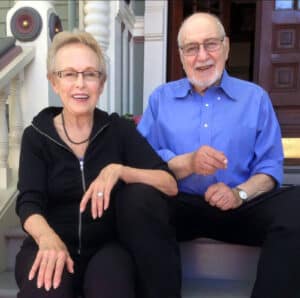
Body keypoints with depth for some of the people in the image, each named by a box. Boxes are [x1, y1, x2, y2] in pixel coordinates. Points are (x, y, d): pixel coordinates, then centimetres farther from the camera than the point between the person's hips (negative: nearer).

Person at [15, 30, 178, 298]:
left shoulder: (119, 129, 2)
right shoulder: (36, 136, 3)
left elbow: (170, 185, -6)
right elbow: (29, 203, -9)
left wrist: (119, 170, -23)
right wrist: (48, 238, -31)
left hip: (108, 245, 3)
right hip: (52, 245, -2)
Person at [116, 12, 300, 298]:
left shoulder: (255, 97, 12)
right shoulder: (161, 97, 13)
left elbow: (270, 166, 6)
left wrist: (240, 193, -15)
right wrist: (188, 163, -16)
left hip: (238, 208, 0)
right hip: (179, 204, 0)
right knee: (135, 200, -33)